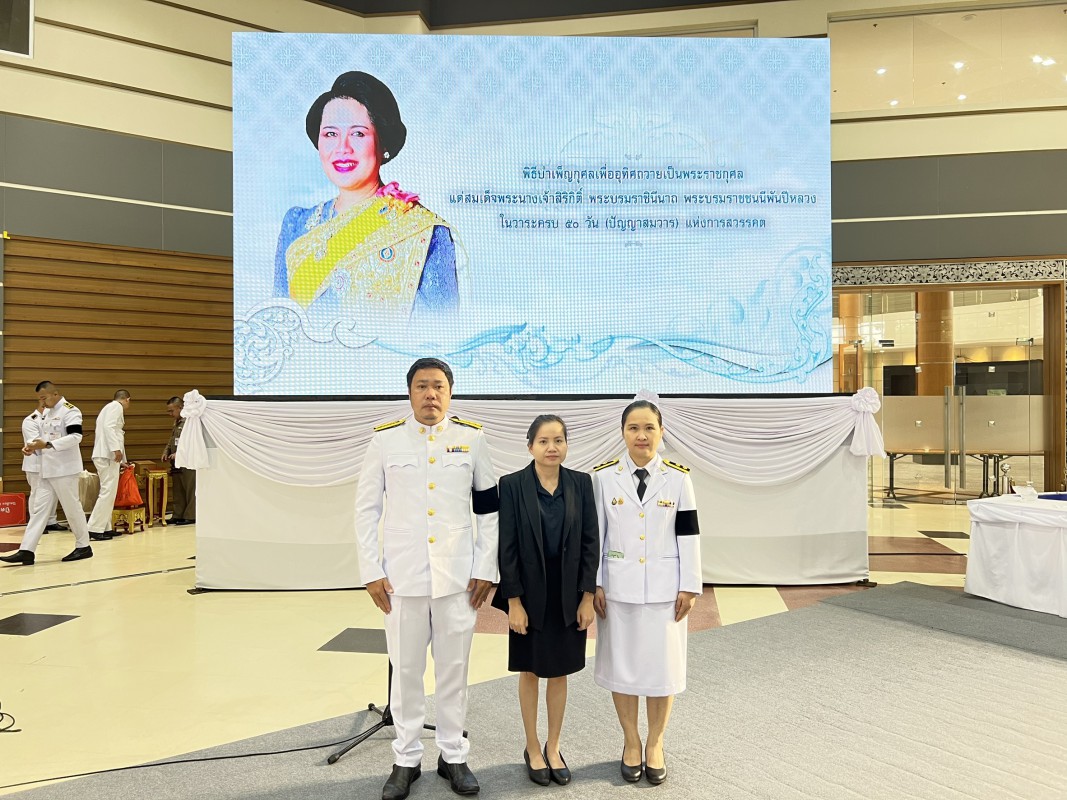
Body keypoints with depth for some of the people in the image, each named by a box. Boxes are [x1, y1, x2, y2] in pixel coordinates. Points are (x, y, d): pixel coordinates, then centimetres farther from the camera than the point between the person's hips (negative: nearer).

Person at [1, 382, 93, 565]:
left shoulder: (70, 411, -12)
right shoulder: (46, 412, 15)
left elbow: (75, 437, -22)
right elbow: (45, 437, 22)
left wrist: (47, 445, -27)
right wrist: (33, 446, 2)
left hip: (65, 469, -9)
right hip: (48, 470, 9)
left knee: (72, 507, 0)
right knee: (38, 508, 4)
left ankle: (83, 546, 14)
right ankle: (26, 551, 4)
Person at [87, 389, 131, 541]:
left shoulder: (109, 407, 24)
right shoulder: (116, 406, -4)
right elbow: (109, 427, -21)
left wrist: (123, 460, 33)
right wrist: (116, 449, -26)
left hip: (105, 455, 10)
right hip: (107, 455, -10)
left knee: (109, 492, 12)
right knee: (108, 492, -10)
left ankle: (105, 528, 14)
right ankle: (94, 529, -10)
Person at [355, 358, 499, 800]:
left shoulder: (472, 439, 1)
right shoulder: (385, 439, 0)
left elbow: (489, 508, 5)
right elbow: (366, 509, 4)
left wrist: (485, 568, 1)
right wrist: (371, 571, -1)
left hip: (458, 576, 0)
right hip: (402, 576, 0)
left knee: (454, 670, 10)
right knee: (405, 672, 10)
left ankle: (453, 756, 28)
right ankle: (406, 759, 28)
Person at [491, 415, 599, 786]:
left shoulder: (581, 483, -3)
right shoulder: (512, 485, -10)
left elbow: (591, 542, -1)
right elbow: (507, 548, -10)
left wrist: (587, 596, -4)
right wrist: (514, 601, -11)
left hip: (569, 596, 2)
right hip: (530, 595, -2)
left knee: (559, 672, 14)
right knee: (530, 673, 13)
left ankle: (553, 747, 32)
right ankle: (532, 749, 31)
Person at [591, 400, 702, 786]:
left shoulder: (678, 478, -2)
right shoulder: (603, 476, -2)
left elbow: (688, 535, 0)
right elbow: (594, 535, 1)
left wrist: (689, 586, -2)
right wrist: (594, 584, -2)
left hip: (664, 588, 0)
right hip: (618, 587, 0)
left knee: (663, 665, 7)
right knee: (621, 664, 9)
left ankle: (655, 744, 27)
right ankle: (631, 742, 28)